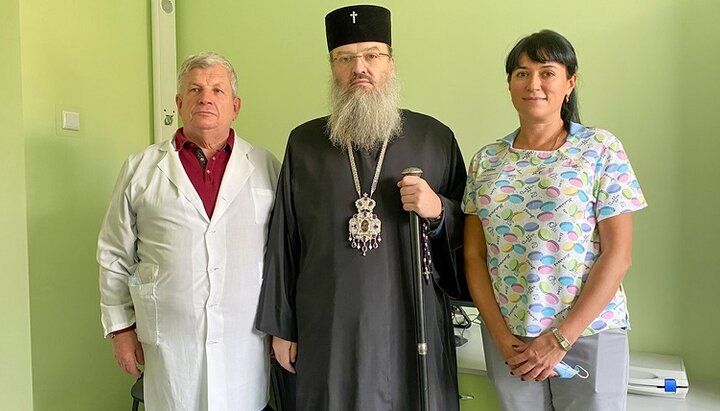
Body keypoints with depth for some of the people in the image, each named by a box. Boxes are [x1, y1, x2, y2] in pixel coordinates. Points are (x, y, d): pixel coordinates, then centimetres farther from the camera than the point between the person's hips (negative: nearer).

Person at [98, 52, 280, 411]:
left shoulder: (267, 168, 2)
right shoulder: (141, 169, 3)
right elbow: (115, 255, 8)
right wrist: (120, 327, 7)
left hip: (247, 339, 0)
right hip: (169, 341, 0)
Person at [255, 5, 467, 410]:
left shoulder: (436, 138, 1)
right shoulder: (304, 143, 3)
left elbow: (468, 229, 7)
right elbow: (284, 240, 5)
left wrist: (437, 210, -15)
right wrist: (281, 327, 6)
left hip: (413, 325, 0)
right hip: (328, 329, 1)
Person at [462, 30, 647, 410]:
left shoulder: (601, 150, -5)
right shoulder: (486, 161, 3)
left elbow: (618, 255, -9)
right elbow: (474, 255, 4)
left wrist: (560, 338, -13)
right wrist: (501, 336, -6)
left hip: (588, 333, -2)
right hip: (507, 339, 3)